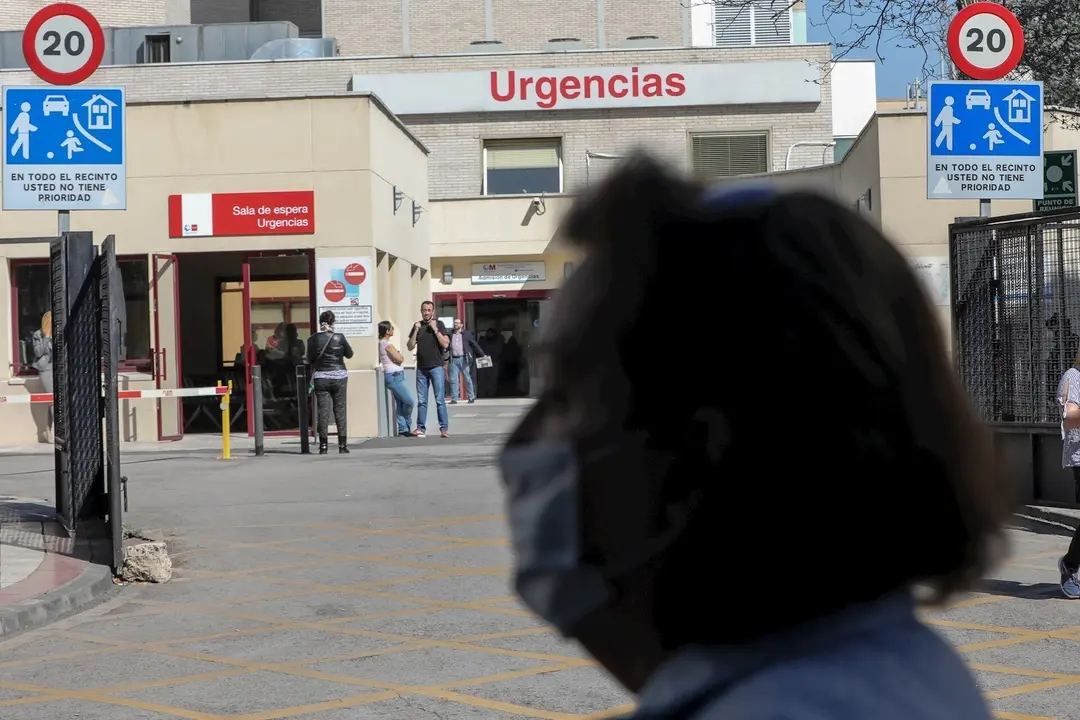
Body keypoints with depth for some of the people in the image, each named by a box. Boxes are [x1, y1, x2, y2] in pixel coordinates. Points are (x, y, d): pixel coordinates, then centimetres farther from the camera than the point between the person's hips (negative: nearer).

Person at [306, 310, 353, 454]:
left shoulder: (313, 339, -4)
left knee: (323, 412, 2)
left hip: (321, 378, 0)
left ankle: (323, 446, -1)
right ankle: (342, 445, 5)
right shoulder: (339, 337, -5)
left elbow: (310, 359, 2)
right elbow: (349, 354, 6)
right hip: (339, 376, 0)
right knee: (340, 411, 6)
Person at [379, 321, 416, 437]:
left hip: (395, 376, 10)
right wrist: (401, 356, 5)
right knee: (409, 402, -7)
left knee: (400, 403, 9)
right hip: (394, 376, -10)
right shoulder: (387, 345, -16)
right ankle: (406, 426, 7)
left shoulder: (381, 343, 14)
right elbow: (400, 359, -19)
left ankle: (403, 429, 8)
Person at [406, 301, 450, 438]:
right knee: (421, 401, 4)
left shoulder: (439, 324, 2)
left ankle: (444, 428, -7)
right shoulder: (417, 325, 11)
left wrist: (435, 329, -12)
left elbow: (445, 344, -8)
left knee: (440, 399, -7)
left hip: (436, 367, -3)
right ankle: (421, 428, 8)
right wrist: (416, 330, -4)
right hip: (421, 368, 3)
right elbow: (410, 347, 6)